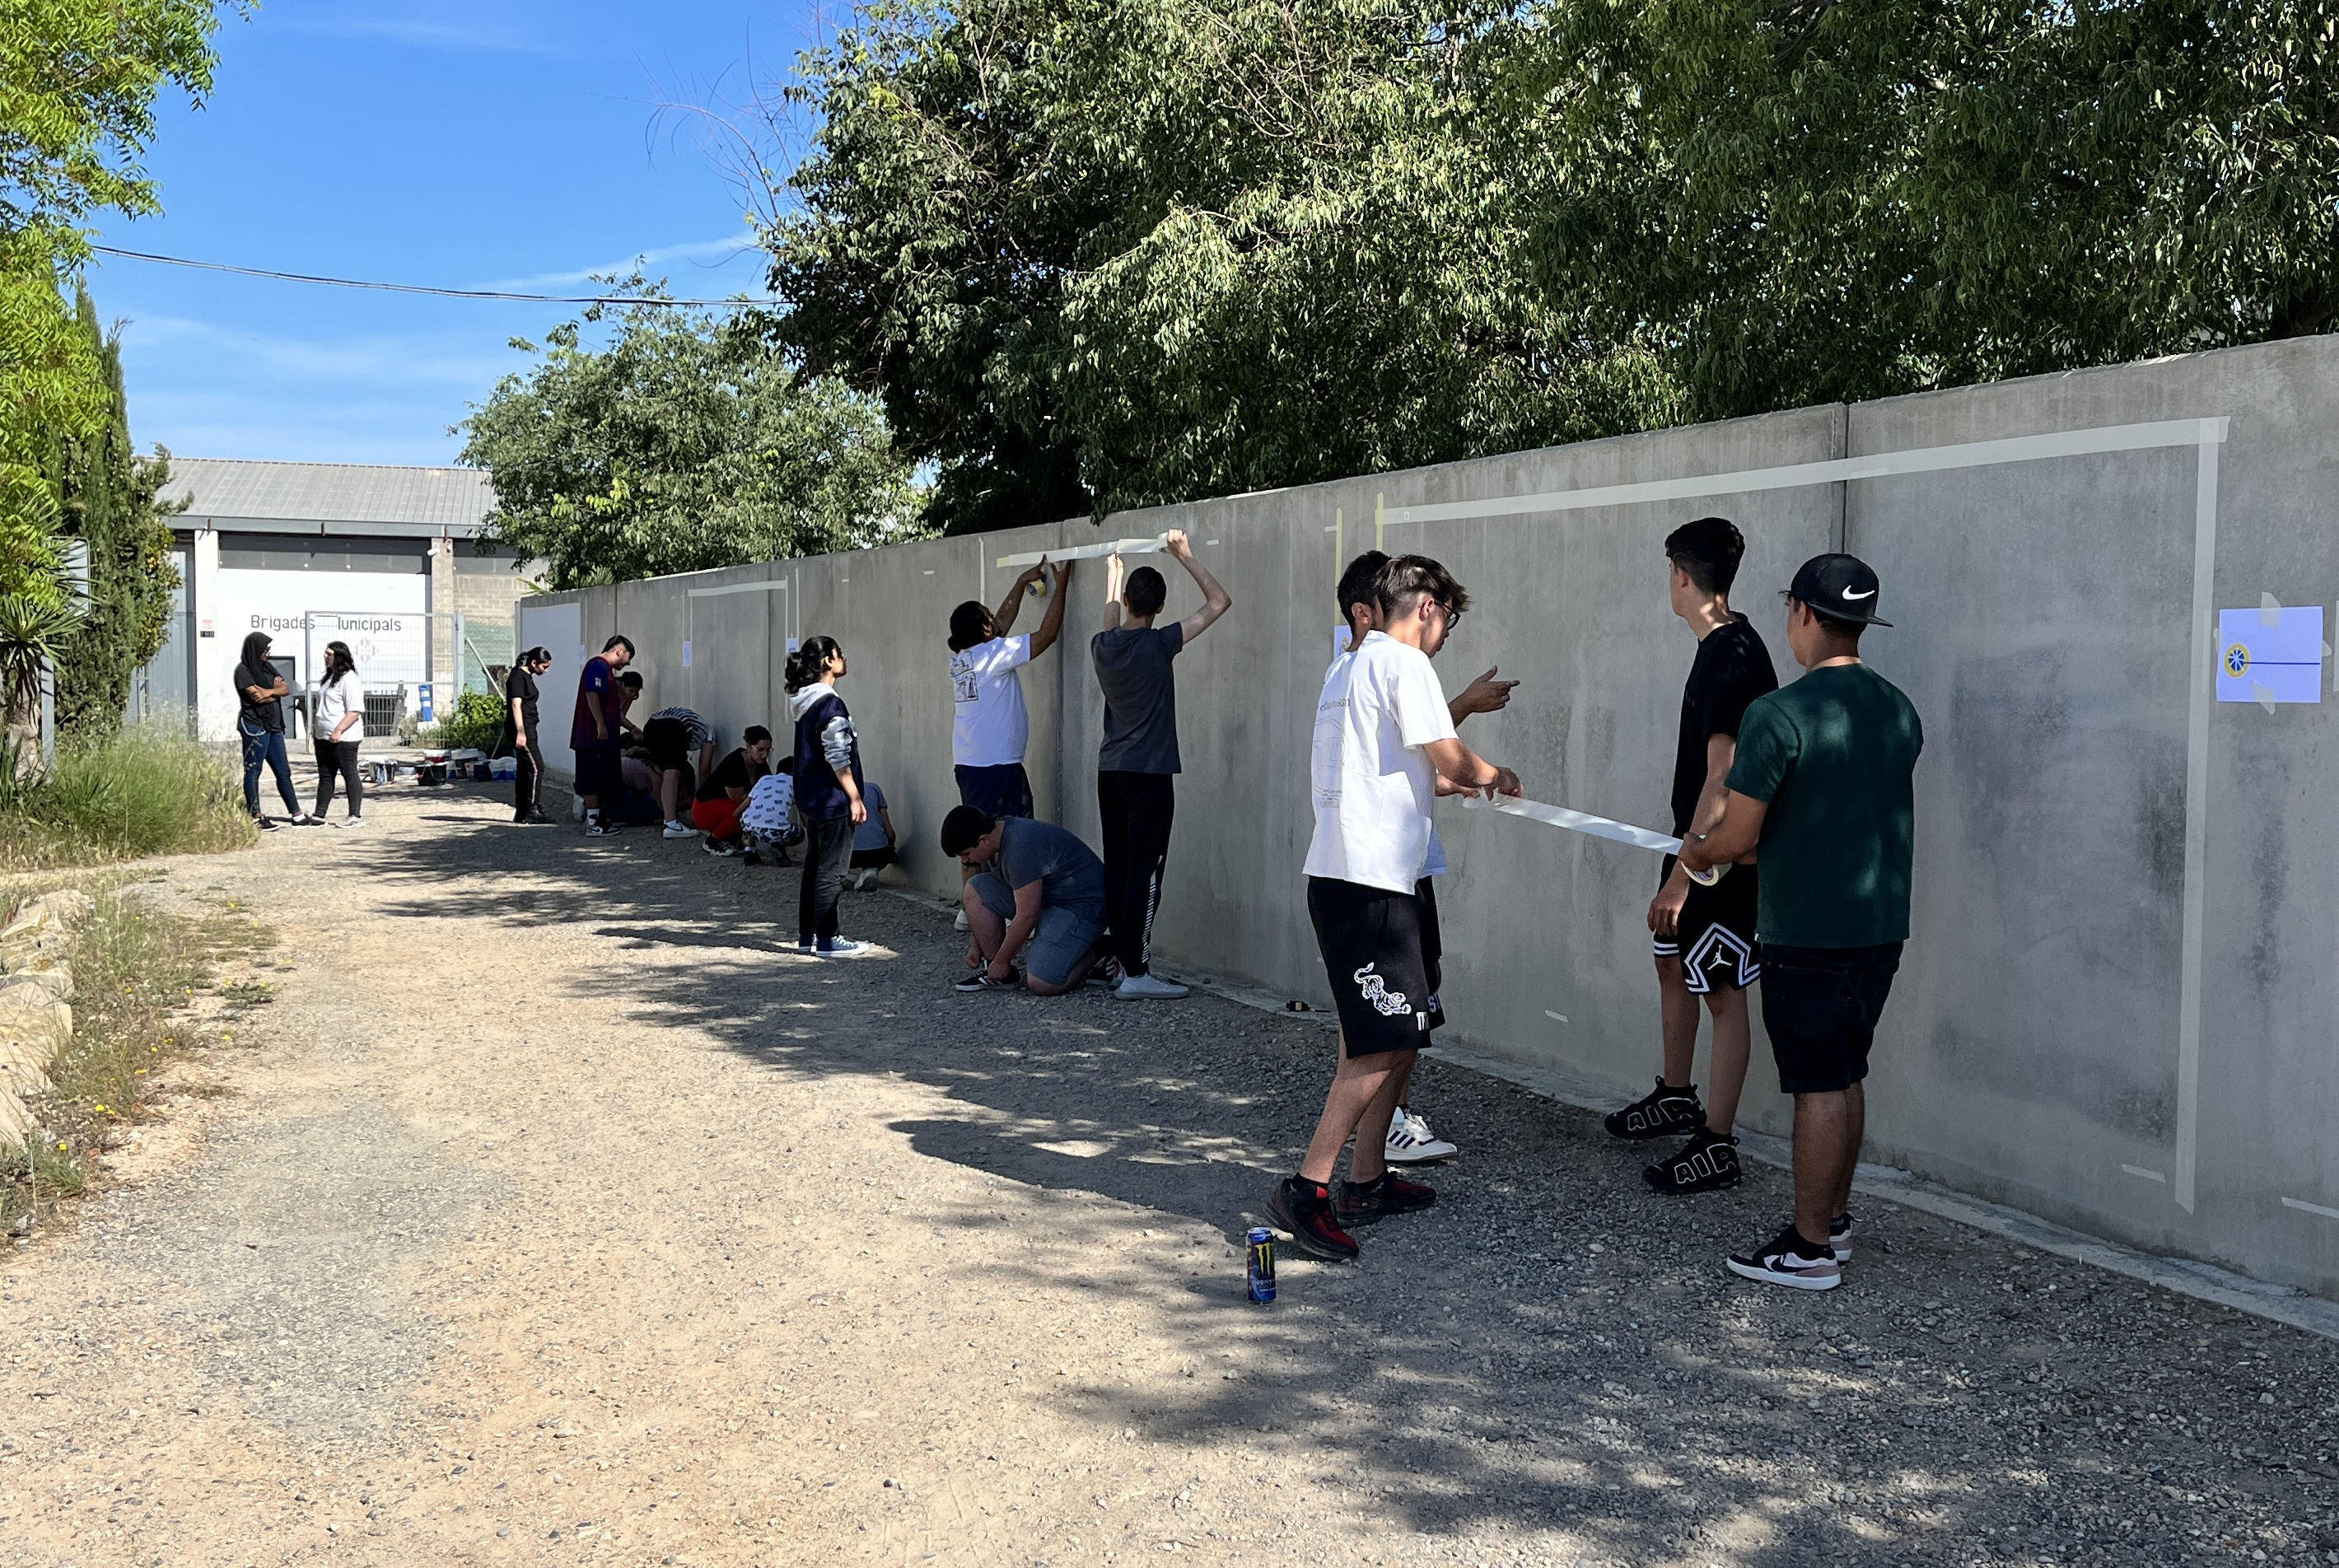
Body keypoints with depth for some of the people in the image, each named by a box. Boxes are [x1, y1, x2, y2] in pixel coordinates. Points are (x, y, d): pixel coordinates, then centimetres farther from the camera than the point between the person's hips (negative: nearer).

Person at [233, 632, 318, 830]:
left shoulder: (266, 667, 15)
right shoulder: (243, 671, -7)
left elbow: (286, 687, 4)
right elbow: (256, 696, -17)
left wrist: (268, 692, -14)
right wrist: (276, 690, -2)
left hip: (273, 726, 8)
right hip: (254, 726, -8)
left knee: (283, 771, 9)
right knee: (253, 772, -1)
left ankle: (296, 814, 13)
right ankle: (255, 818, 3)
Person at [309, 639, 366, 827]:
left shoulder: (349, 679, -13)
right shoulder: (330, 678, 17)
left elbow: (355, 711, -20)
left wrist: (338, 731, -23)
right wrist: (316, 730, 22)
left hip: (343, 738, -10)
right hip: (324, 737, 10)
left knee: (350, 776, -4)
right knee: (325, 776, 13)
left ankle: (356, 816, -1)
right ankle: (319, 814, 18)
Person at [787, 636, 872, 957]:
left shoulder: (806, 701, 13)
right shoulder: (830, 703, -16)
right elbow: (838, 758, -18)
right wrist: (855, 797, -14)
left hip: (809, 798, 10)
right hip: (832, 799, -10)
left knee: (814, 866, 14)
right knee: (832, 870, -4)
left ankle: (807, 935, 20)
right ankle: (826, 940, -1)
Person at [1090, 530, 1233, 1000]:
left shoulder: (1101, 647, 5)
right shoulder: (1157, 645, -12)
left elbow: (1112, 628, 32)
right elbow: (1219, 602, -7)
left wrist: (1112, 574, 43)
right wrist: (1184, 556, -1)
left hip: (1110, 770, 7)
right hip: (1149, 773, -7)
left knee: (1117, 869, 9)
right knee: (1145, 871, -6)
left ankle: (1123, 960, 15)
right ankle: (1136, 974, -9)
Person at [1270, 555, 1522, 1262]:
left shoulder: (1346, 667, 20)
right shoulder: (1403, 662, -8)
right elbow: (1451, 760, -10)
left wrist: (1441, 782, 31)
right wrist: (1493, 775, 10)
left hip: (1337, 873, 10)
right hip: (1372, 879, -10)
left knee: (1398, 1033, 15)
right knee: (1384, 1043, -9)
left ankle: (1366, 1180, 19)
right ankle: (1307, 1187, -11)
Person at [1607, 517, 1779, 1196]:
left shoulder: (1731, 658, -23)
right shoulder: (1723, 646, 9)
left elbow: (1722, 776, -26)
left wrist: (1682, 874, -26)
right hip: (1698, 842, 10)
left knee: (1721, 990, -2)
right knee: (1672, 962, 21)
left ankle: (1717, 1147, 7)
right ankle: (1676, 1097, 38)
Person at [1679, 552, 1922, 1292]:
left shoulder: (1777, 714, -17)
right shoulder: (1899, 710, 6)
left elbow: (1736, 837, -16)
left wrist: (1696, 852, 7)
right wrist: (1730, 842, 23)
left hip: (1808, 933, -7)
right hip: (1881, 926, 7)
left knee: (1818, 1087, 0)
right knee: (1846, 1076, 17)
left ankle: (1810, 1249, 10)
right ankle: (1833, 1218, 29)